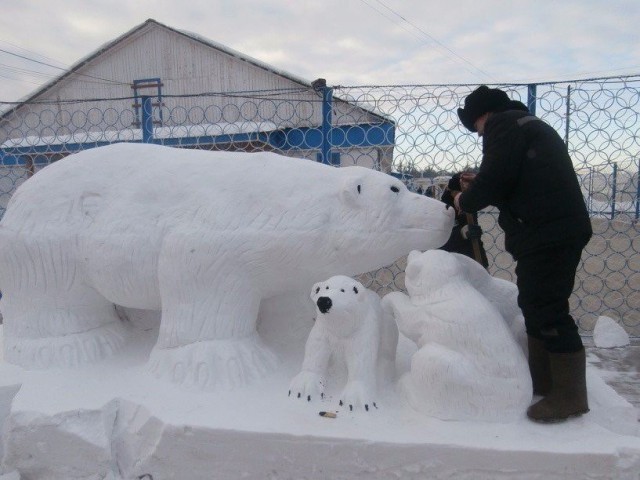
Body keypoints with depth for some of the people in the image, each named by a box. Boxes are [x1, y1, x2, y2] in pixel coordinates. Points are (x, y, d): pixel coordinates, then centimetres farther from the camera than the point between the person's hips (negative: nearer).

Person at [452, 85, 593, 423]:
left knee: (546, 311, -7)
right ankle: (542, 382, 24)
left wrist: (466, 200, 2)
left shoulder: (502, 124, -4)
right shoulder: (530, 125, 27)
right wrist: (478, 188, 24)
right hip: (560, 228, 11)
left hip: (546, 233, -11)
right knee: (537, 307, 15)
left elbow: (495, 178, -16)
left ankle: (569, 396, 0)